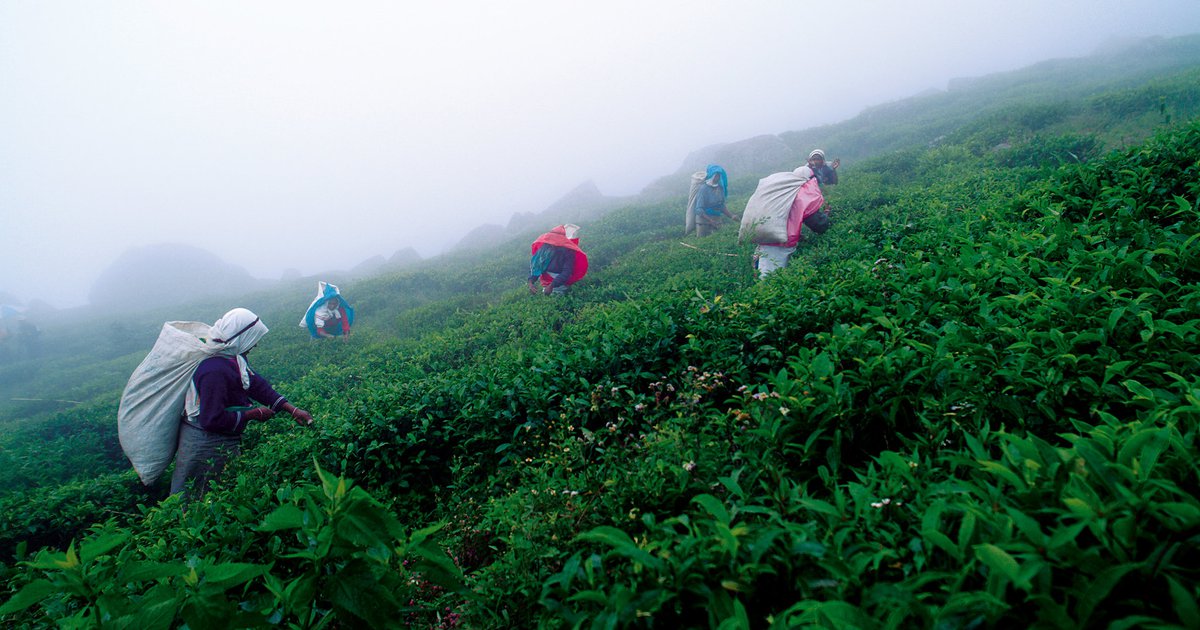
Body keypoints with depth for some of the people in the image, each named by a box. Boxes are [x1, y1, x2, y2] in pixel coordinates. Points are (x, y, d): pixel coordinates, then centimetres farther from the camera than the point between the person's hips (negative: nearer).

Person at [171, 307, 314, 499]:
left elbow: (257, 384, 4)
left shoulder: (234, 357, -1)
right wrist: (255, 414, -19)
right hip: (206, 445, -10)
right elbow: (212, 420, -31)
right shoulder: (214, 371, -32)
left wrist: (293, 410, -1)